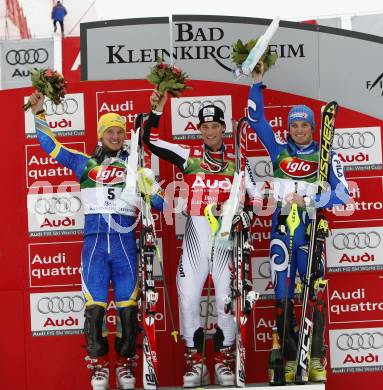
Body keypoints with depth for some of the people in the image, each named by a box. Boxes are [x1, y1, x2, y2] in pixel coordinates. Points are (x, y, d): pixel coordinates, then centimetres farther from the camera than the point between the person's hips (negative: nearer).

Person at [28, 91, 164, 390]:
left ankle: (126, 364, 10)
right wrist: (39, 114, 13)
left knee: (128, 306, -1)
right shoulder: (85, 163, 13)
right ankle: (99, 364, 7)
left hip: (125, 239, 0)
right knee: (95, 306, -4)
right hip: (95, 239, 0)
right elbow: (50, 146, 15)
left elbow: (158, 201, 9)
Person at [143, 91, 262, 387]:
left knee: (226, 298, -2)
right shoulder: (188, 155, 7)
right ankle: (195, 361, 11)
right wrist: (157, 111, -4)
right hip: (195, 233, 1)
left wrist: (247, 217, -11)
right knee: (188, 298, -1)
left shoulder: (237, 160, 5)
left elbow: (257, 196, 7)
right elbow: (150, 141, 6)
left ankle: (225, 360, 12)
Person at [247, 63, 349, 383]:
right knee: (283, 295, 1)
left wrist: (308, 201, -18)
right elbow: (256, 119, 7)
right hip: (282, 228, 2)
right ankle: (289, 361, 8)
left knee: (315, 295, -5)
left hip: (310, 230, -2)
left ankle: (316, 362, 2)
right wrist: (257, 83, -1)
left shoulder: (326, 156, 2)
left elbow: (342, 194, -7)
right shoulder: (279, 150, 8)